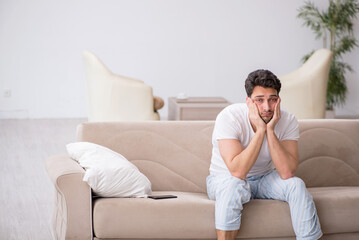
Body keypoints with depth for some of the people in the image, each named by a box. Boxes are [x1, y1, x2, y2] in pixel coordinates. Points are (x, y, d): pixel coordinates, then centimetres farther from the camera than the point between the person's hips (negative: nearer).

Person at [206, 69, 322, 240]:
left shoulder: (288, 121, -15)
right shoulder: (229, 117, -26)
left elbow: (287, 173, -26)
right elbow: (237, 171, -35)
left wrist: (270, 130, -31)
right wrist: (260, 130, -35)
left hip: (264, 179, 3)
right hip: (225, 179, -3)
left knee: (296, 184, -23)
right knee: (233, 184, -36)